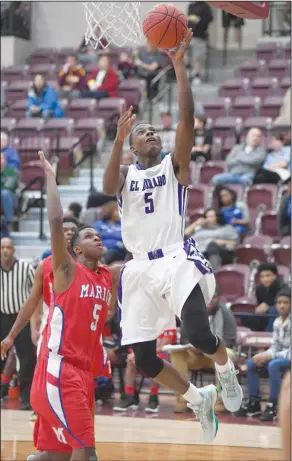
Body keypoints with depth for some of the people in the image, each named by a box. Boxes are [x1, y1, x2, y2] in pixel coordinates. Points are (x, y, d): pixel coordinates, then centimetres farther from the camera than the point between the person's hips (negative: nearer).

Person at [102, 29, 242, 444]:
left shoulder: (174, 165, 8)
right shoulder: (125, 174, 13)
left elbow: (187, 120, -7)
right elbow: (108, 187, -12)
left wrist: (179, 67, -14)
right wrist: (119, 138, -23)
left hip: (176, 259, -3)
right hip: (140, 268, 3)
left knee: (198, 334, -25)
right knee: (143, 359, 1)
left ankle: (227, 372, 11)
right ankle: (198, 399, 26)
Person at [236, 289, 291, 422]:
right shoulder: (277, 322, 5)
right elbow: (275, 346, 8)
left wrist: (270, 356, -26)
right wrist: (264, 355, -12)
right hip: (281, 356, 8)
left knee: (273, 365, -34)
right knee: (251, 363, -4)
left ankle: (273, 406, -28)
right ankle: (254, 403, -3)